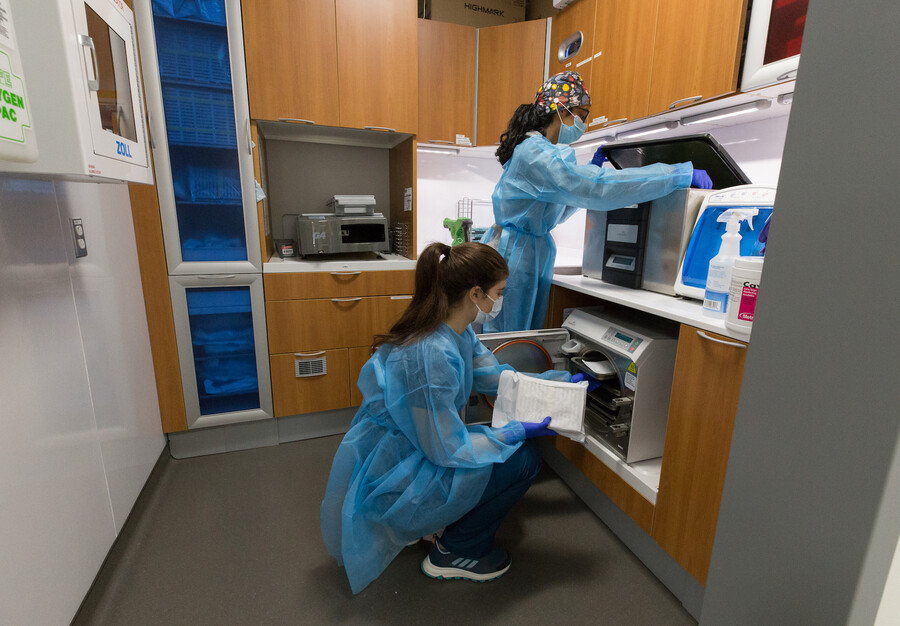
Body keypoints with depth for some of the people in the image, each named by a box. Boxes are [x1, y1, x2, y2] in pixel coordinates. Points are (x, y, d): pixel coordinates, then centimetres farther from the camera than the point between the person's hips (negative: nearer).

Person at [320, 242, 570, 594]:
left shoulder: (457, 332, -4)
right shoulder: (430, 355, -33)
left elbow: (495, 377, 9)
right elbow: (448, 449, -25)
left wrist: (563, 380, 11)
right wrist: (520, 432, -16)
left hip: (409, 451, 9)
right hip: (384, 484, -9)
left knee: (512, 441, 13)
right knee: (523, 458, -12)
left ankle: (425, 523, 19)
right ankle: (455, 554, 9)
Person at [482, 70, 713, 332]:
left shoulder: (537, 149, 17)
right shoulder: (534, 152, -16)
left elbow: (557, 211, 25)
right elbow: (596, 188, -29)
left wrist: (591, 168, 19)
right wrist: (682, 174, -25)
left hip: (531, 252, 10)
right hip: (514, 255, -10)